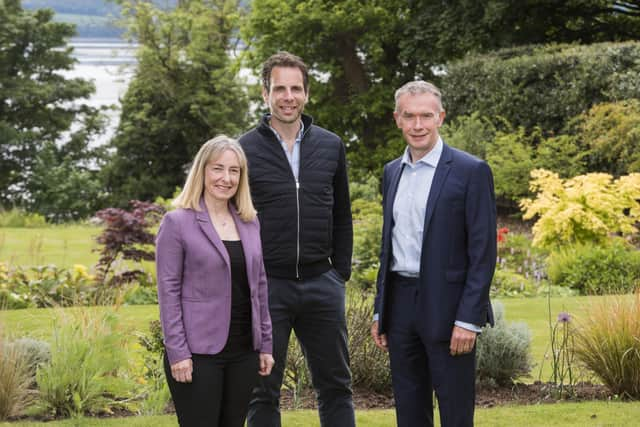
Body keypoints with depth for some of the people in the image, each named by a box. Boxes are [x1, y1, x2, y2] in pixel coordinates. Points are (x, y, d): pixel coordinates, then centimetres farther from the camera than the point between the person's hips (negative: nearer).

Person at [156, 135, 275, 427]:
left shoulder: (250, 223, 11)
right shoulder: (177, 223, -5)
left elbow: (259, 286, 14)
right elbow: (168, 291, -8)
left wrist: (265, 344, 10)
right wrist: (177, 352, -14)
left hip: (243, 351, 5)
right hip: (198, 352, -5)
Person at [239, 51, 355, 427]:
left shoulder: (331, 146, 7)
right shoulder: (245, 150, -3)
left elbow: (342, 217, 14)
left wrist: (341, 272, 8)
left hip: (321, 284, 3)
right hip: (266, 284, -3)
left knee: (336, 385, 8)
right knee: (263, 392, 6)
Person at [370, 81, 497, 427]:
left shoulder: (471, 171, -7)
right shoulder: (392, 172, 13)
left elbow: (483, 252, -10)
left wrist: (468, 320, -16)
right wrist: (380, 313, 15)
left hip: (446, 307, -6)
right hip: (400, 305, 6)